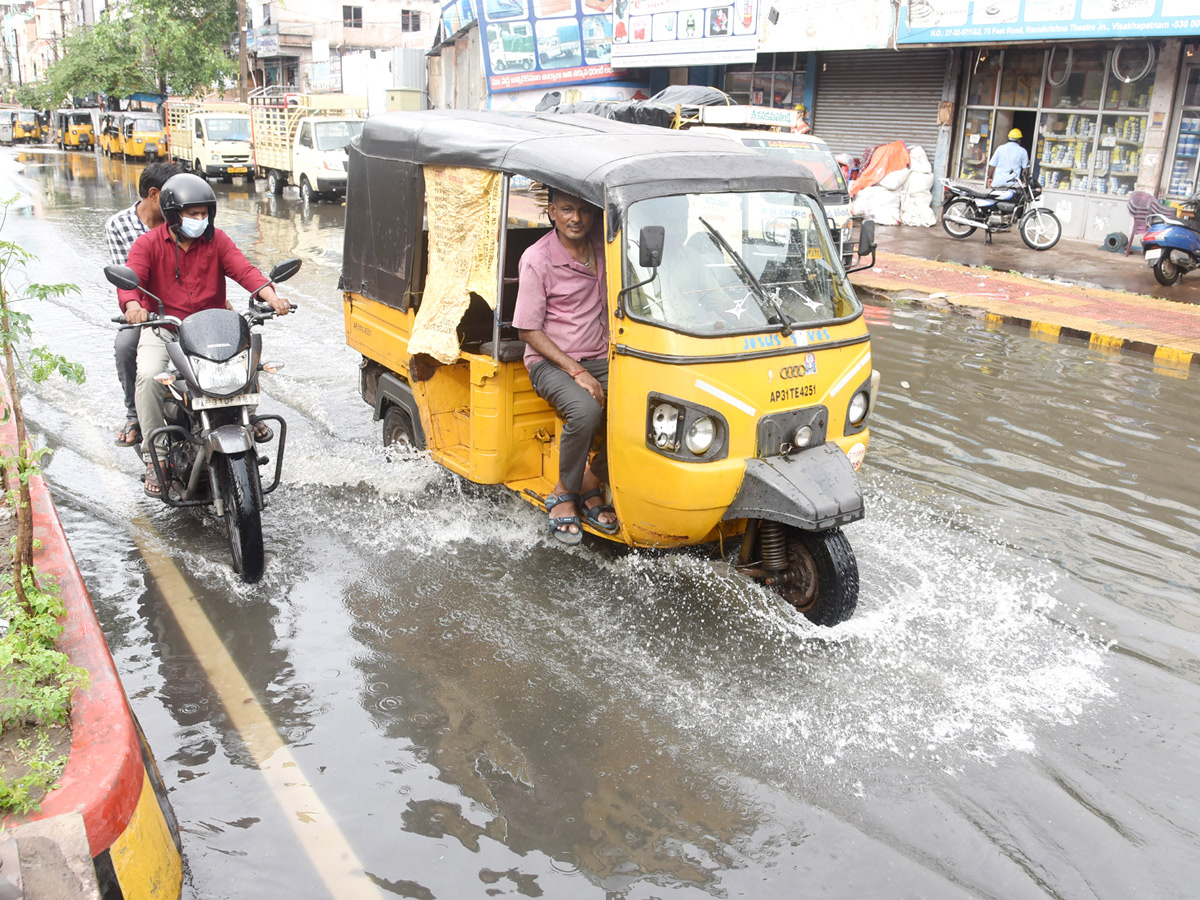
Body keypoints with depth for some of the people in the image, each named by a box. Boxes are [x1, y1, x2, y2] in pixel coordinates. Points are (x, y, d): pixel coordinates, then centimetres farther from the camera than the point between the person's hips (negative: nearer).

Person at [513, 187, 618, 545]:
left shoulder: (604, 250, 6)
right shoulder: (537, 260, -10)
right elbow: (529, 331, -10)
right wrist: (577, 372, -17)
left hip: (601, 359, 5)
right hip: (551, 361, -5)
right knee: (585, 411, -35)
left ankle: (591, 484, -5)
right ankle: (564, 495, -11)